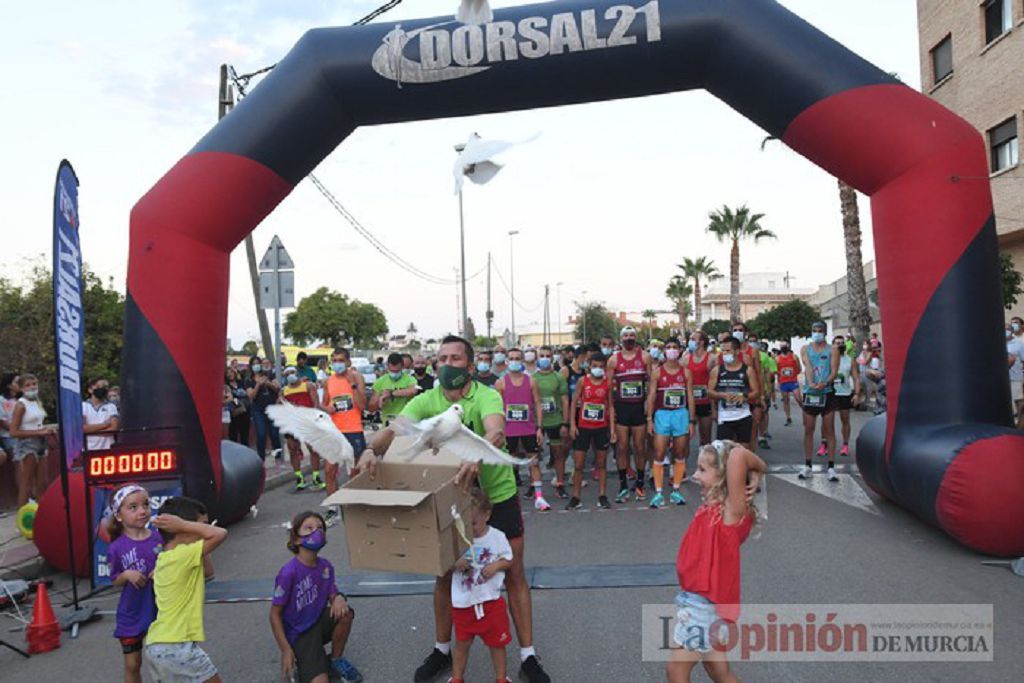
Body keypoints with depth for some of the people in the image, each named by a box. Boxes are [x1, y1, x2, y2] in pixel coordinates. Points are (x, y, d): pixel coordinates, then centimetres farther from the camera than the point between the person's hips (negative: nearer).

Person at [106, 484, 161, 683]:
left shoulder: (159, 538, -9)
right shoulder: (117, 547, -12)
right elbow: (116, 582, -1)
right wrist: (126, 575, -21)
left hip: (159, 612, 1)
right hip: (131, 616, -1)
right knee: (132, 665, 14)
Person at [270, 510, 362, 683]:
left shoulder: (325, 566, -7)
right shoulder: (289, 573, -24)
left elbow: (332, 594, 4)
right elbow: (275, 614, -16)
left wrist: (339, 598, -22)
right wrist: (286, 650, -17)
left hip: (320, 622, 6)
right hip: (299, 633, -6)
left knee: (345, 613, -25)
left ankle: (336, 660, 3)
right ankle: (300, 663, 12)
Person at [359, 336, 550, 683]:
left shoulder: (486, 396, -19)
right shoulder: (426, 401, -9)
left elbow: (496, 432, -39)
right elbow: (394, 430, -24)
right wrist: (372, 449, -46)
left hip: (498, 494, -3)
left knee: (514, 574, 6)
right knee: (444, 574, 14)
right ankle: (442, 649, 36)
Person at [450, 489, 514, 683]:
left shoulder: (497, 537, -11)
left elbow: (508, 560, 0)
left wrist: (496, 566, -19)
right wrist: (455, 565, -22)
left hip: (491, 600, -1)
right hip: (463, 602, 1)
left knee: (497, 643, 14)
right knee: (461, 643, 17)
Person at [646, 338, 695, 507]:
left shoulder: (686, 372, 5)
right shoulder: (657, 371, 1)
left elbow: (690, 397, 5)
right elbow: (651, 396, 0)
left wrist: (692, 421, 1)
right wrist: (649, 419, -5)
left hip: (681, 414, 2)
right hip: (662, 414, -2)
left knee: (680, 455, 7)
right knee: (659, 455, -3)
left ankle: (676, 490, 18)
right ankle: (658, 493, 2)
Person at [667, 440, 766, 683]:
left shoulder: (732, 511, -21)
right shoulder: (712, 507, 1)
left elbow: (737, 456, -34)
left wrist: (758, 471, -16)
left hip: (705, 605, -8)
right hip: (696, 600, 8)